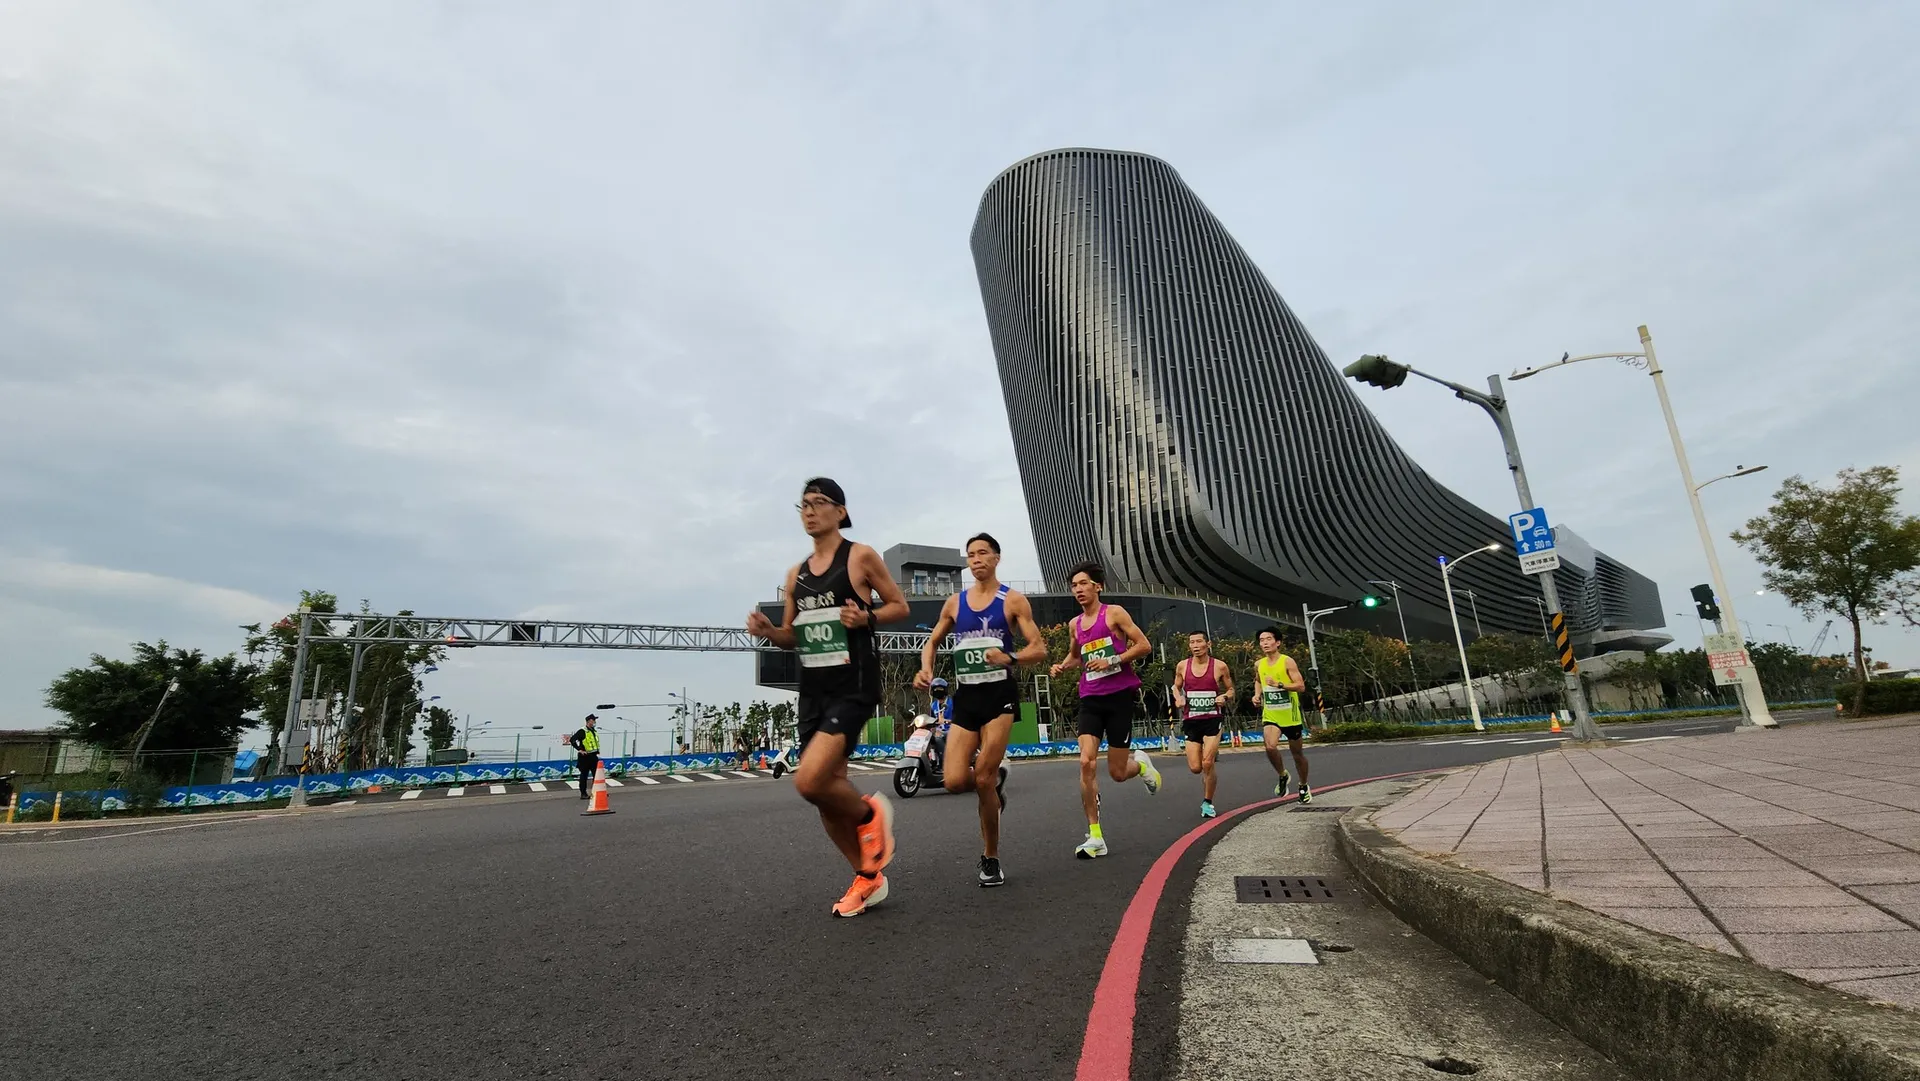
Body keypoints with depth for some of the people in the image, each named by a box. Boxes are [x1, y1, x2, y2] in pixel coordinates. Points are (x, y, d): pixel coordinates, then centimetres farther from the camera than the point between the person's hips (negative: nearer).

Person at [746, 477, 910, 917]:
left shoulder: (861, 556, -3)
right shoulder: (797, 574, 13)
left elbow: (900, 606, 1)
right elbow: (792, 636, 19)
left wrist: (866, 617, -18)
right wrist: (767, 630, -2)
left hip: (853, 684, -7)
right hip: (813, 687, 7)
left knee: (810, 781, -21)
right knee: (828, 786, 10)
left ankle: (870, 814, 11)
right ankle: (868, 877, 29)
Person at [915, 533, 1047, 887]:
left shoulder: (1013, 600, -1)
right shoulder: (955, 602, 9)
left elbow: (1039, 648, -4)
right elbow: (932, 642, 20)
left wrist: (1010, 658, -23)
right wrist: (926, 671, 0)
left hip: (999, 694, -4)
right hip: (965, 696, 4)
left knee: (982, 781, -7)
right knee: (955, 781, -8)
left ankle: (990, 859, 14)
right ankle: (994, 778, 28)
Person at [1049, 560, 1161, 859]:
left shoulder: (1114, 613, -4)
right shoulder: (1074, 624, 11)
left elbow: (1144, 645, -7)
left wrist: (1112, 661, -17)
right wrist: (1063, 666, 7)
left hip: (1120, 696, -4)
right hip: (1090, 699, 4)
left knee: (1117, 773, 1)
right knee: (1086, 763, -12)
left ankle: (1141, 763, 38)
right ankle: (1095, 837, -3)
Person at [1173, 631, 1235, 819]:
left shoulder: (1220, 666, -4)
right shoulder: (1182, 666, 1)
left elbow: (1230, 689, 9)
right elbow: (1176, 686, 17)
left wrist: (1225, 697, -13)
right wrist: (1178, 698, -4)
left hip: (1212, 720, -2)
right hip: (1190, 721, 2)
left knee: (1207, 764, -13)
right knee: (1195, 768, -1)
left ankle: (1207, 803, 9)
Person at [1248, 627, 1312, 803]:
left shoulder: (1287, 661, -12)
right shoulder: (1258, 664, 2)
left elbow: (1301, 686, -16)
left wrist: (1279, 685, -27)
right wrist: (1257, 694, 6)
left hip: (1289, 715, -2)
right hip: (1270, 714, 2)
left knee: (1297, 752, 12)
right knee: (1270, 747, -22)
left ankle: (1304, 786, 36)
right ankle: (1282, 775, 6)